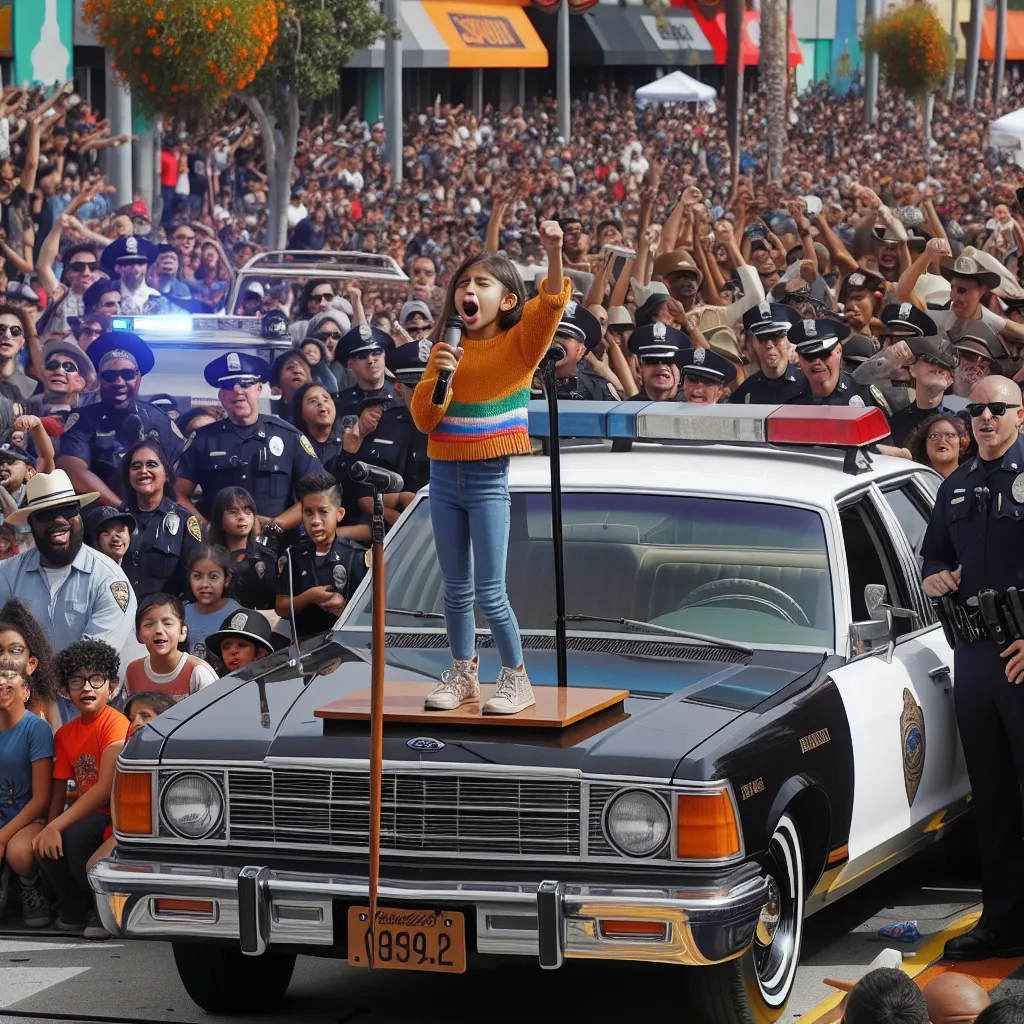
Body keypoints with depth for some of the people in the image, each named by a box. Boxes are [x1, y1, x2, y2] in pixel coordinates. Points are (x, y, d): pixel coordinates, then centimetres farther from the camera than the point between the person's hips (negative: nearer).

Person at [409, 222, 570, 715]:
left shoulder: (519, 343, -5)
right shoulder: (447, 349, 5)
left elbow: (549, 305, -24)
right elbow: (424, 419, 2)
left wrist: (553, 254, -40)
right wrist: (439, 376, -16)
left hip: (490, 477, -4)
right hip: (445, 475, 4)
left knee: (489, 590, -5)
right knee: (456, 588, 12)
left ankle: (516, 679, 7)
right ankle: (463, 674, 24)